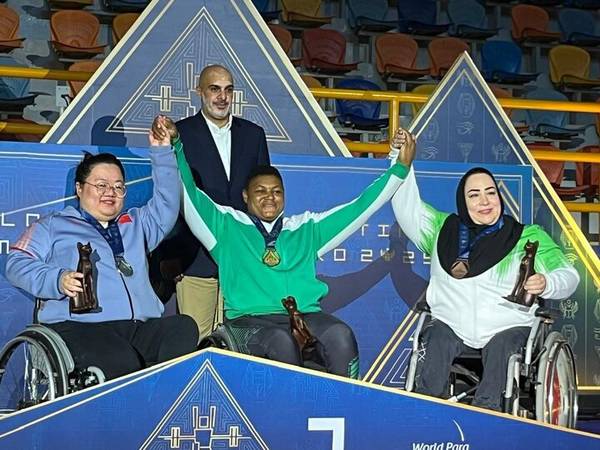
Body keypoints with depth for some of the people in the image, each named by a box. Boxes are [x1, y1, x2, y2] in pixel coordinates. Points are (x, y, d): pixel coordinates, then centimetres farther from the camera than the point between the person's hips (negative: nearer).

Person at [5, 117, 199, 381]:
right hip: (79, 326, -4)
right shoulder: (53, 226, 21)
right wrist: (57, 280, -10)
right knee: (121, 363, -39)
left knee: (185, 328, -30)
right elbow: (17, 263, 9)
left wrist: (161, 152, 16)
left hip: (143, 327, 5)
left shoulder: (136, 223, 35)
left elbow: (166, 205, 22)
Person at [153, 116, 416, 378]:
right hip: (250, 321, -2)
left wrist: (400, 167, 19)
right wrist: (175, 143, -4)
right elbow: (188, 193, 8)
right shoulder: (227, 226, 17)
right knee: (282, 342, -37)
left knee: (340, 335, -32)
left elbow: (361, 207, 23)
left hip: (305, 316, 3)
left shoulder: (306, 228, 25)